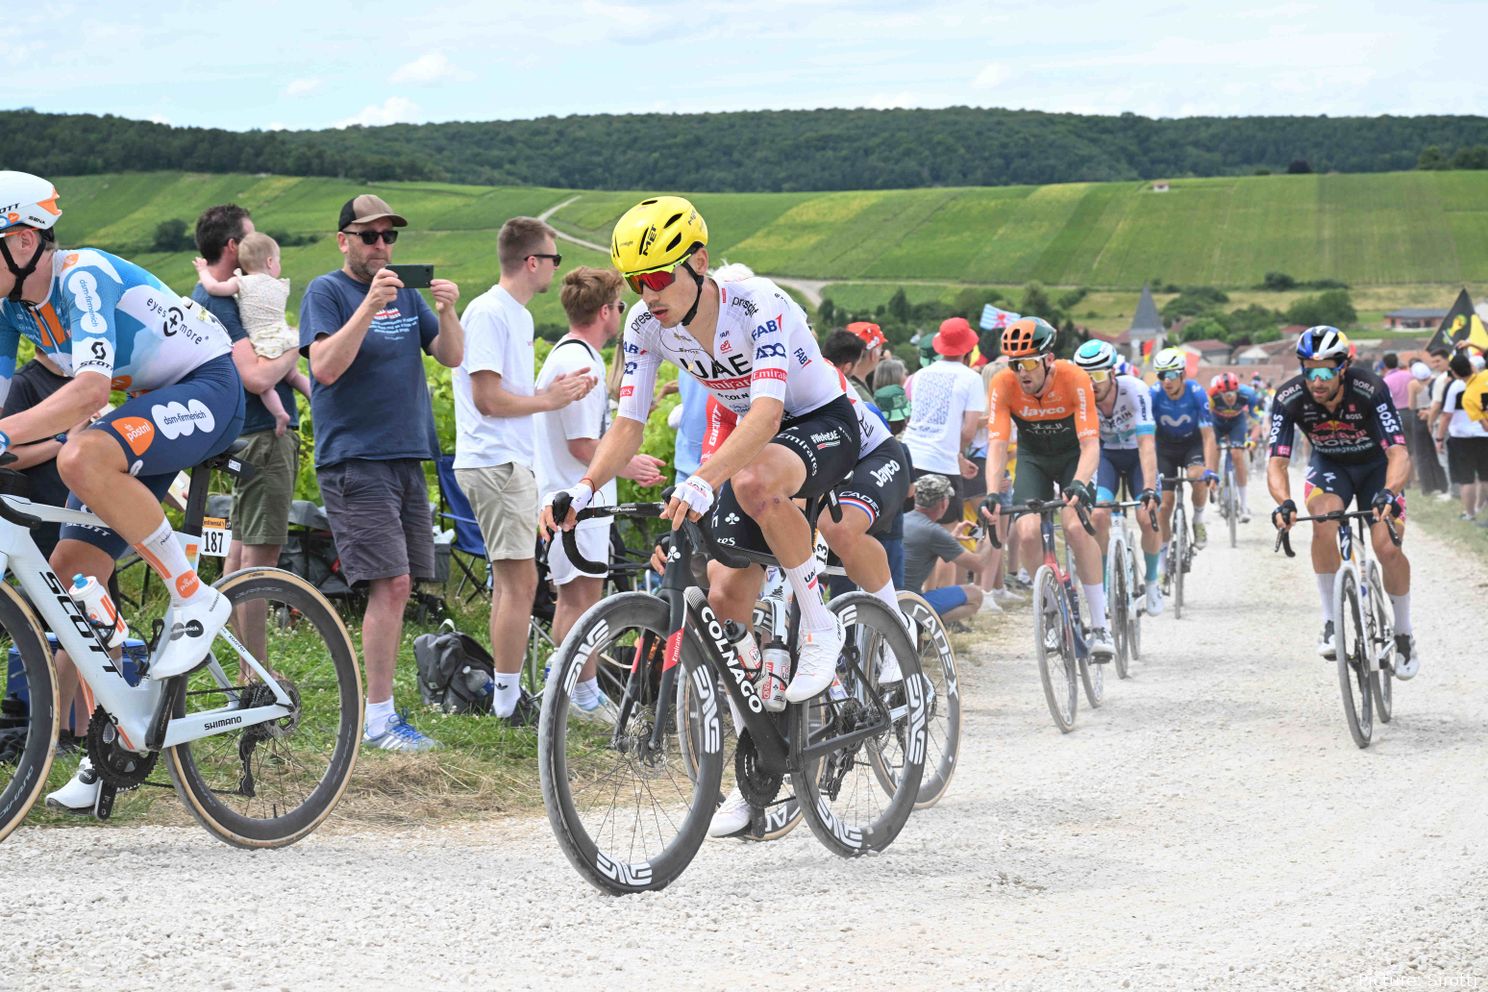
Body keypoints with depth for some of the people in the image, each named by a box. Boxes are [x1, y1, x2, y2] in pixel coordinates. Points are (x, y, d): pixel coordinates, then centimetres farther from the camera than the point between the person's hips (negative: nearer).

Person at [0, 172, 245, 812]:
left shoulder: (84, 278, -25)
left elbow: (89, 389, -39)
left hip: (207, 391, -9)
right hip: (142, 408, 9)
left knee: (82, 459, -38)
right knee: (67, 576, -1)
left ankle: (194, 598, -23)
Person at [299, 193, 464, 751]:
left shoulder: (405, 292, 15)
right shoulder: (327, 292, -3)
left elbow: (452, 357, 7)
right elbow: (326, 367, -17)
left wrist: (447, 311, -12)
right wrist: (369, 307, -25)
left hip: (406, 455, 7)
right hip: (354, 459, -7)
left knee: (398, 587, 6)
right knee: (391, 583, -14)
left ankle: (377, 705, 12)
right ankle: (378, 719, -11)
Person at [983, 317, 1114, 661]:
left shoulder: (1073, 379, -31)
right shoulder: (1003, 384, -26)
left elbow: (1090, 444, -35)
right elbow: (997, 445, -30)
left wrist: (1079, 484, -53)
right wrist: (992, 495, -46)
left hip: (1074, 454, -2)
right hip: (1033, 457, 2)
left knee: (1076, 527, -25)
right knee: (1027, 533, -19)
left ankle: (1100, 624, -17)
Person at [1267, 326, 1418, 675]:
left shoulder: (1371, 390, -33)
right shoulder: (1289, 398, -27)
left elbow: (1398, 454, -39)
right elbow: (1277, 462, -29)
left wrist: (1388, 493, -59)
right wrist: (1284, 503, -50)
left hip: (1376, 466, -1)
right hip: (1329, 465, 1)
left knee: (1387, 547, -19)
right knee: (1324, 525, -30)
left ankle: (1404, 635, 5)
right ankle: (1331, 623, -16)